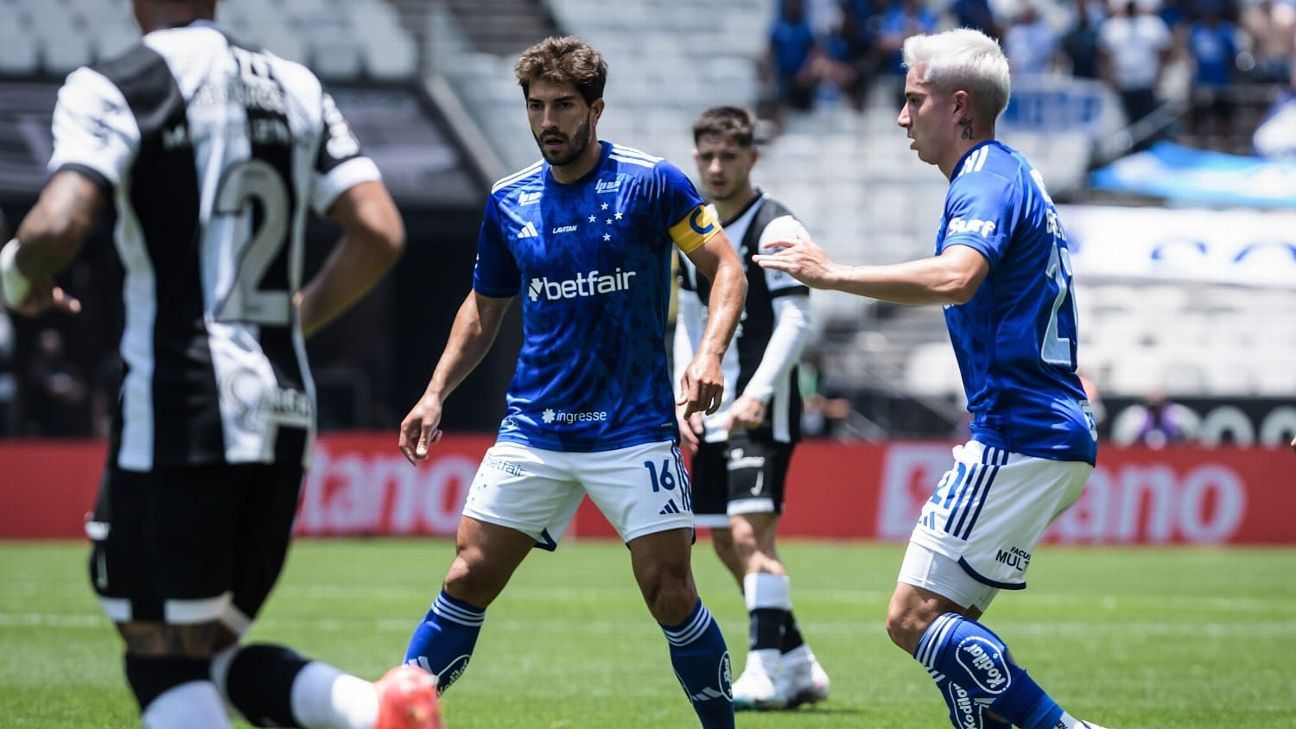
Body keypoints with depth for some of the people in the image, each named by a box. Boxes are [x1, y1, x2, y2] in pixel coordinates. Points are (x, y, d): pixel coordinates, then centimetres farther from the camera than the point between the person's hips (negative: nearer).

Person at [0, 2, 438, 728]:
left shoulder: (114, 89, -6)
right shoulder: (297, 89, 13)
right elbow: (380, 234, 7)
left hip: (180, 408, -6)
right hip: (285, 411, 6)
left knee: (164, 660, 1)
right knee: (215, 652, 16)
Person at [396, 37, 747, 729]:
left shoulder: (651, 181, -6)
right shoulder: (508, 201, 7)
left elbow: (725, 267, -6)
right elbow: (483, 308, 18)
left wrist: (709, 354, -23)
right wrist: (435, 393, 7)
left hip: (634, 429, -3)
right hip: (533, 430, 3)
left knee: (670, 593, -9)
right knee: (468, 579, -1)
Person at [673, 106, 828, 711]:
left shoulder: (776, 229, -9)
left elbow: (796, 322, -16)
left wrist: (756, 395, -25)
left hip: (762, 411, -8)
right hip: (713, 413, 8)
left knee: (750, 534, -18)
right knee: (725, 542, 9)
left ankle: (767, 671, -19)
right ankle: (799, 666, 18)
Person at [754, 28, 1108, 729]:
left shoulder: (988, 181, -12)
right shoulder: (1010, 176, 21)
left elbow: (954, 278, -33)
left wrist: (832, 273, -26)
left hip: (1020, 438, -11)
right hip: (1052, 437, 11)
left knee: (913, 616, -12)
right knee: (945, 619, 12)